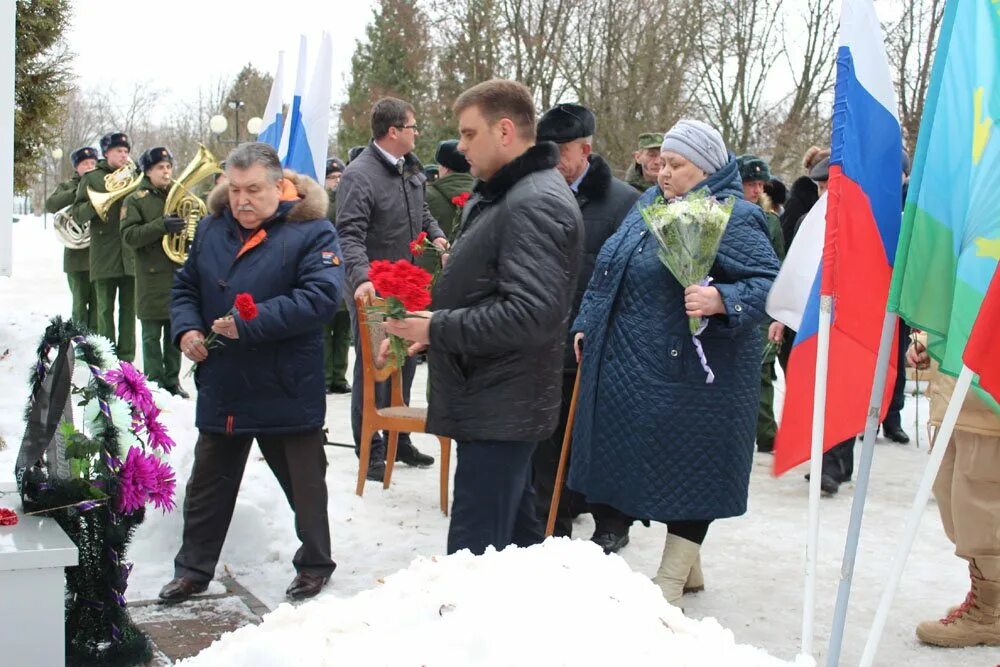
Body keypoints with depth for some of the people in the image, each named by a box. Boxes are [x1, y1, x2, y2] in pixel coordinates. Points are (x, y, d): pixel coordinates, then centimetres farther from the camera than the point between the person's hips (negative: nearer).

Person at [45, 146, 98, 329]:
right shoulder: (67, 187, 7)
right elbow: (50, 205, -12)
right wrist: (77, 192, -21)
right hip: (78, 254, -2)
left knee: (97, 302, 3)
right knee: (80, 302, 0)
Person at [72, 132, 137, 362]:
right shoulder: (93, 178, 5)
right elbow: (78, 214, 1)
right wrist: (96, 202, -18)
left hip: (131, 254, 2)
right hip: (104, 254, -2)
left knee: (129, 307, 4)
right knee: (105, 308, 0)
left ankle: (126, 357, 10)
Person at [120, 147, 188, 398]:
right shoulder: (136, 200, 0)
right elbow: (128, 236, -12)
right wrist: (161, 226, -24)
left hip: (179, 275, 4)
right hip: (152, 276, -4)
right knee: (152, 335, 0)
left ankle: (172, 380, 19)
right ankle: (154, 382, 7)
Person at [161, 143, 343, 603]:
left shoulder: (312, 231, -13)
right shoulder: (212, 229, 5)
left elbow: (320, 297, -24)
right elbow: (185, 287, 15)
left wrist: (250, 324, -26)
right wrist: (186, 329, -6)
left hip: (287, 391, -5)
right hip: (220, 388, 5)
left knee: (304, 485, 11)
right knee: (208, 484, 16)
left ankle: (315, 564, 30)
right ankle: (194, 568, 31)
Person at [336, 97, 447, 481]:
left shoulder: (410, 167, 8)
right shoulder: (359, 175, -18)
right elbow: (349, 235, -26)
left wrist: (434, 232, 7)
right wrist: (361, 277, -40)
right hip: (372, 289, -8)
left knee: (404, 363, 16)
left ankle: (398, 440, 29)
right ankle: (371, 452, 10)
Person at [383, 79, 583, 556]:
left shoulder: (536, 204, -17)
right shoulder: (499, 196, 17)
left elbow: (530, 314, -27)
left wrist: (435, 330, -19)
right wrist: (427, 331, 10)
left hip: (500, 410, -11)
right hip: (496, 403, 11)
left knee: (474, 549, -9)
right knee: (517, 537, 21)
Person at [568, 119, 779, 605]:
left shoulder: (733, 216, -12)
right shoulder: (650, 204, 13)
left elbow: (769, 283, -19)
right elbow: (609, 269, 21)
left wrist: (721, 300, -35)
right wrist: (586, 324, 18)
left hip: (690, 375, -8)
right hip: (633, 368, 9)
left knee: (687, 469, 1)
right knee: (653, 463, 15)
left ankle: (671, 582, 11)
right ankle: (686, 565, 29)